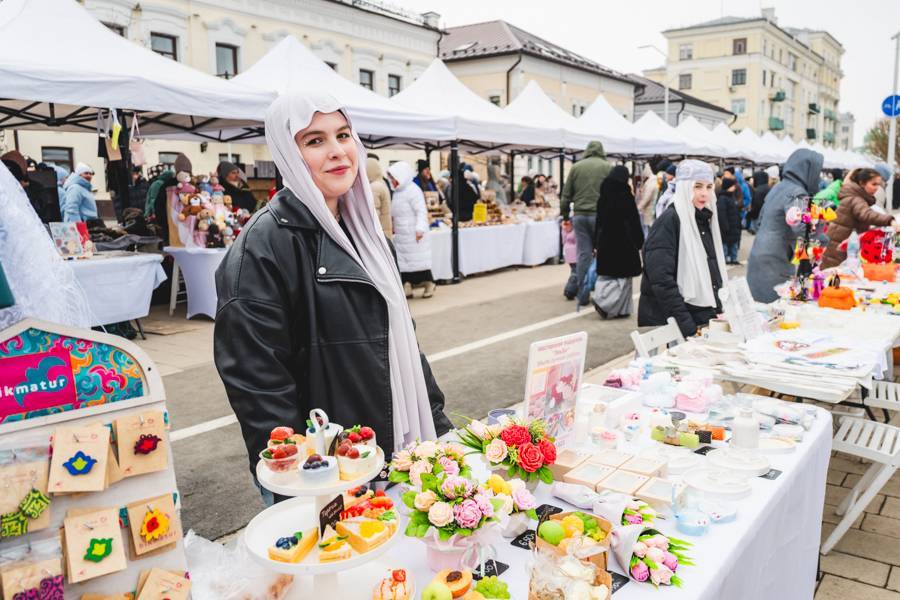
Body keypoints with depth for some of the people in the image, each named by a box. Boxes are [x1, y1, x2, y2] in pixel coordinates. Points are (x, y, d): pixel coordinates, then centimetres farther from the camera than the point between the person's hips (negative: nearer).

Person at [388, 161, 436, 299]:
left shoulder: (413, 190, -13)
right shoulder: (397, 193, 14)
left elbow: (421, 211, -18)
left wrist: (420, 229, -25)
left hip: (414, 235, -8)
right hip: (401, 235, 8)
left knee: (419, 260, -2)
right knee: (403, 261, 5)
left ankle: (429, 285, 11)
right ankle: (407, 287, 8)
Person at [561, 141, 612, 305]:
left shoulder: (576, 167, 8)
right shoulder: (608, 167, 1)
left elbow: (566, 194, 8)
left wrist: (564, 212, 18)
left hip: (580, 216, 2)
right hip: (600, 215, -2)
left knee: (583, 254, 5)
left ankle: (583, 295, 6)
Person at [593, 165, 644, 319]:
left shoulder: (603, 197, 4)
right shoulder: (626, 196, -11)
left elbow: (598, 221, 8)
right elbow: (634, 222, -9)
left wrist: (596, 244, 14)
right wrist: (640, 242, -1)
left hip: (605, 240, 5)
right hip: (623, 241, -5)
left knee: (607, 273, 14)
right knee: (622, 275, 3)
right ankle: (604, 302, -7)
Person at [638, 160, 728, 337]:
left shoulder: (705, 219, 12)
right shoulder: (669, 221, -12)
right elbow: (661, 280, -20)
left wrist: (718, 312, 6)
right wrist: (688, 327, -23)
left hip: (704, 321, 7)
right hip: (673, 327, -7)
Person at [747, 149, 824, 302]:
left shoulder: (778, 187, 14)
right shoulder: (796, 193, -14)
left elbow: (762, 218, 23)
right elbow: (802, 229, -26)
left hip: (760, 257, 9)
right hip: (774, 262, -9)